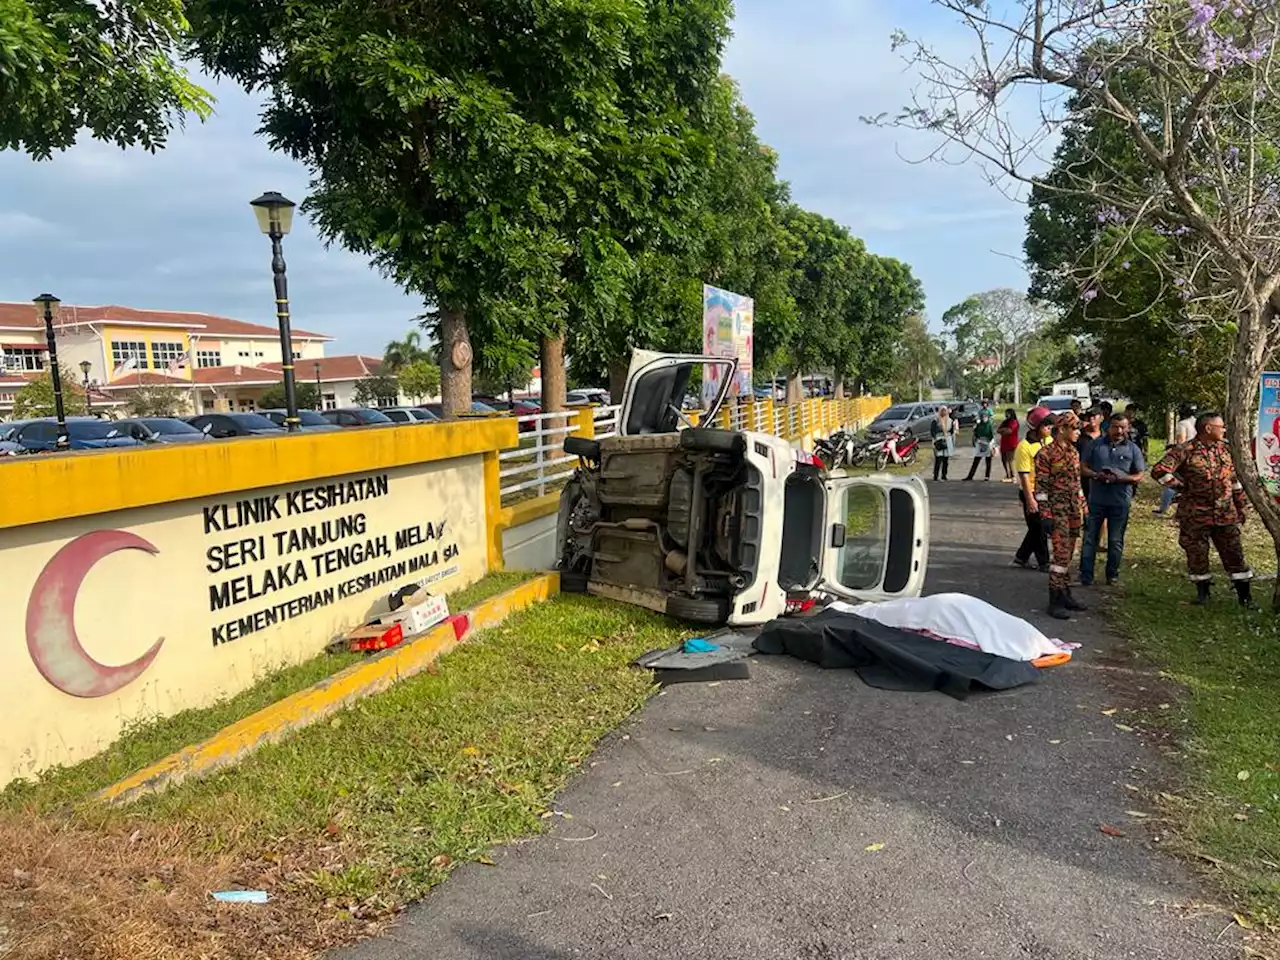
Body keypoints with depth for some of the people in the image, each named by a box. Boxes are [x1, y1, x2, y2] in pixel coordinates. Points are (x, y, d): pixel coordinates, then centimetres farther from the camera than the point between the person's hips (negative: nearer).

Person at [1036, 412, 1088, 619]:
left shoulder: (1074, 452, 13)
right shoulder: (1046, 453, -11)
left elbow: (1077, 483, 20)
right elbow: (1041, 486, -13)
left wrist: (1083, 509, 17)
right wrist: (1045, 515, -17)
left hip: (1074, 511, 8)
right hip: (1057, 511, -8)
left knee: (1068, 554, 13)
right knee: (1060, 553, -10)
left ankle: (1065, 595, 22)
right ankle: (1055, 601, -6)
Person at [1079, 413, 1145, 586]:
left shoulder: (1133, 449, 3)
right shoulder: (1096, 444, 4)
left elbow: (1139, 476, 2)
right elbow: (1083, 467, 5)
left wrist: (1119, 478, -16)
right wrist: (1097, 475, -15)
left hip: (1120, 502, 0)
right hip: (1096, 499, 0)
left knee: (1116, 540, 10)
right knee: (1090, 537, 2)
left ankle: (1112, 575, 22)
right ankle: (1086, 575, 7)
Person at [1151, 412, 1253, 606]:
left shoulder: (1224, 449, 8)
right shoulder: (1185, 451, -12)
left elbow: (1235, 480, 15)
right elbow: (1159, 470, -22)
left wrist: (1240, 506, 15)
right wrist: (1182, 485, -12)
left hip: (1226, 514, 4)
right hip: (1195, 515, -4)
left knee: (1234, 552, 7)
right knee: (1197, 554, 6)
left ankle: (1244, 594, 17)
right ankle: (1202, 592, 21)